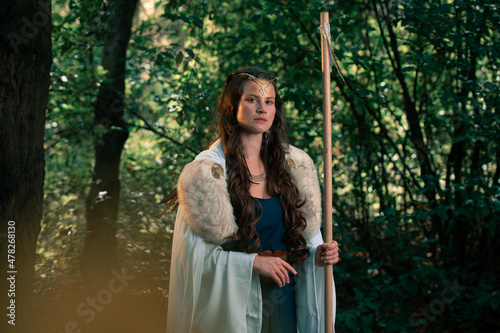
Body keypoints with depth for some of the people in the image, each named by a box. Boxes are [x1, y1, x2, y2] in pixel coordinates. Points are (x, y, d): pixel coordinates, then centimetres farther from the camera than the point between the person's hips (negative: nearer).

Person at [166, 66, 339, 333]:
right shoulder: (207, 171, -11)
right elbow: (194, 251, -12)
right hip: (235, 298, -4)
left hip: (284, 295, 4)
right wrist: (252, 262, -22)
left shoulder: (290, 165, 4)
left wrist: (316, 253, -7)